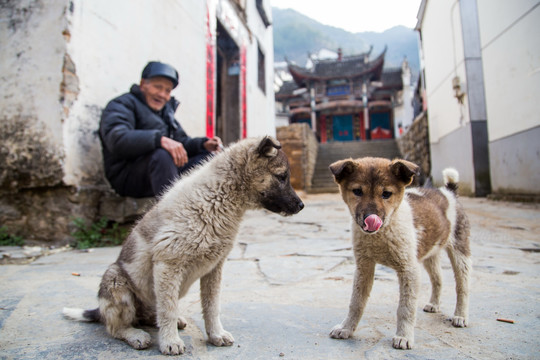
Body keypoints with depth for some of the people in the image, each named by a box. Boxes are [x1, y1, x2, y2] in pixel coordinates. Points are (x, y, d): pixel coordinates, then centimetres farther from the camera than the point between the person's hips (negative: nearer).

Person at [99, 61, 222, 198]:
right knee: (161, 155, -37)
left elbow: (181, 142, 18)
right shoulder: (122, 104, -2)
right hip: (128, 175, -7)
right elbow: (117, 140, -22)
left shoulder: (165, 110, 23)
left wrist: (204, 144, -4)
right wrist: (160, 140, -36)